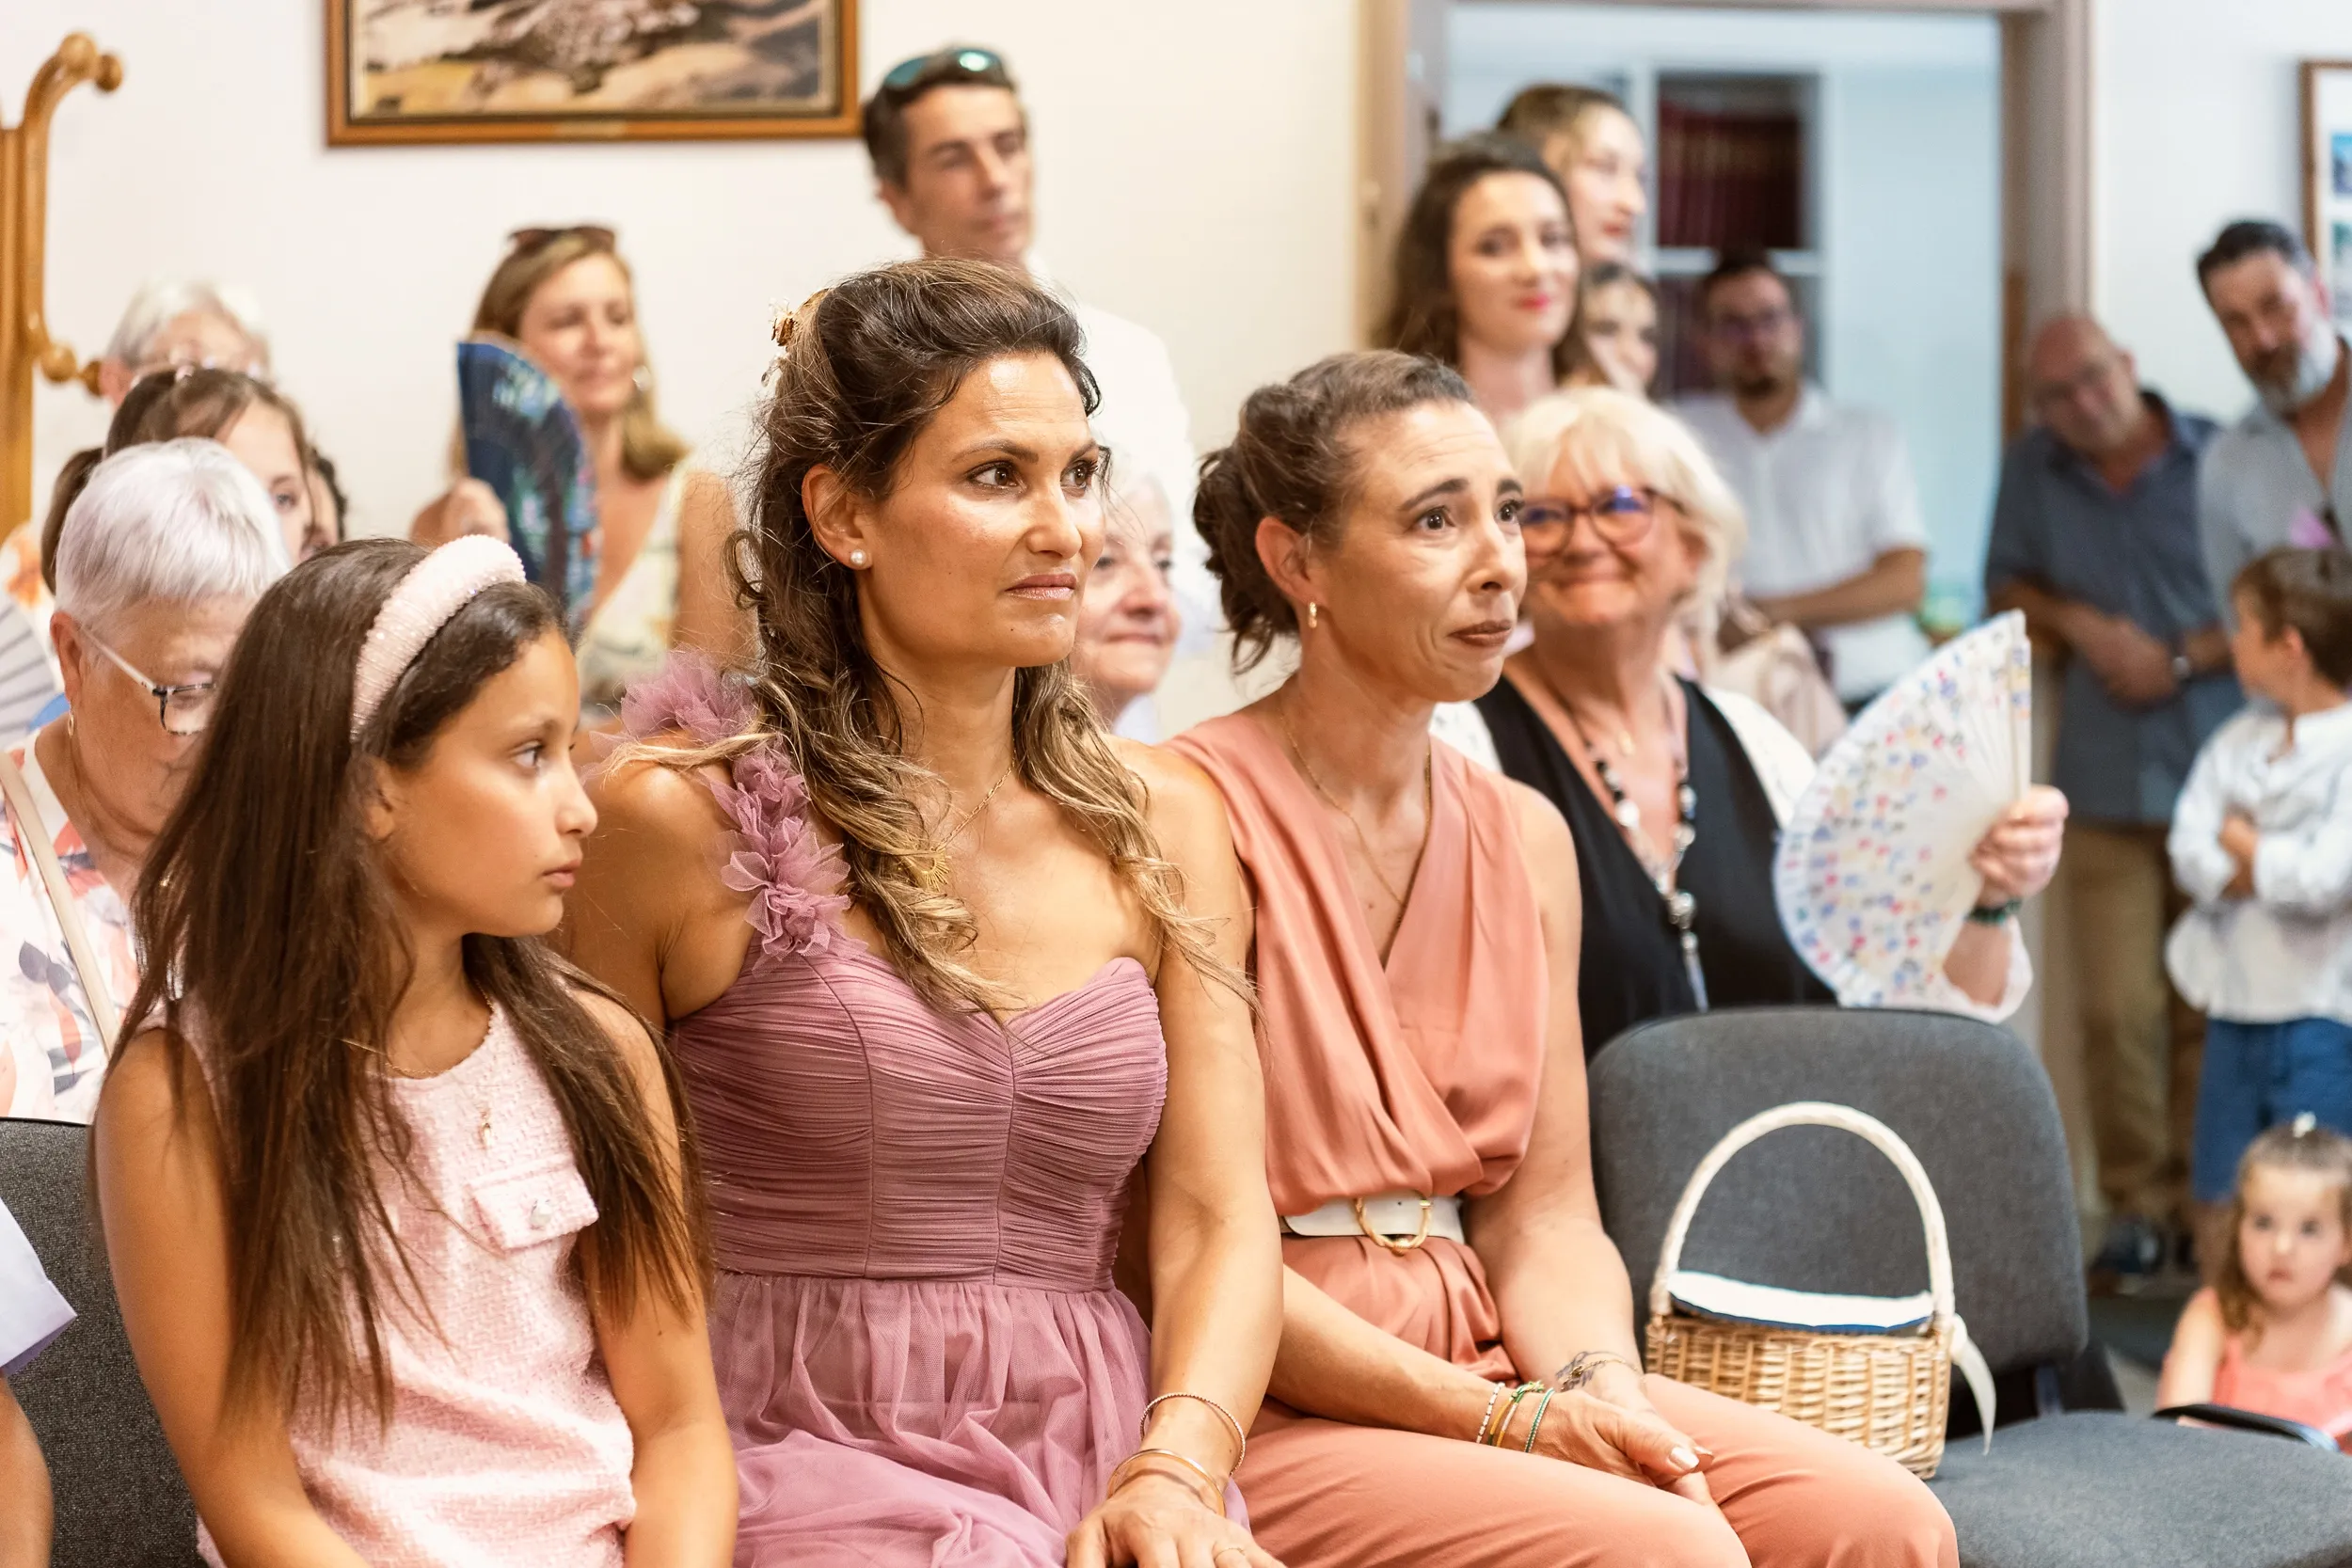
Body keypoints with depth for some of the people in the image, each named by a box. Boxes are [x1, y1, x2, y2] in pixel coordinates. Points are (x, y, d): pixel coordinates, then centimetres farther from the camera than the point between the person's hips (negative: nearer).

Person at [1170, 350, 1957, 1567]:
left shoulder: (1525, 837, 12)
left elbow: (1542, 1214, 12)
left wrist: (1604, 1393, -9)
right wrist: (1507, 1423, -16)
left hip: (1487, 1365, 7)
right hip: (1271, 1417, -7)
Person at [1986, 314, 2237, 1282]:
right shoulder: (2034, 471, 9)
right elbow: (2005, 591, 18)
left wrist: (2183, 660, -10)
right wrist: (2075, 622, -1)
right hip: (2104, 784, 2)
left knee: (2210, 1005, 2)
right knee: (2118, 1011, -5)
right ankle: (2138, 1204, 5)